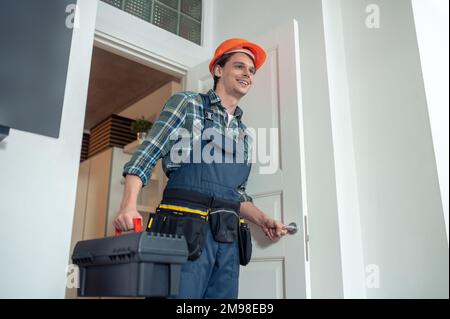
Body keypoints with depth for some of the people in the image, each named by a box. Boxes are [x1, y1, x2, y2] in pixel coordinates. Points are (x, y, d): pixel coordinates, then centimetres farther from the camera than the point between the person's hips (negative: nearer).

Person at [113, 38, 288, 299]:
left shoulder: (244, 134, 21)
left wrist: (262, 219, 5)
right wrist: (129, 205, -16)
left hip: (228, 238, 6)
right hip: (185, 228, -5)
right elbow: (146, 154, -2)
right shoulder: (187, 103, 6)